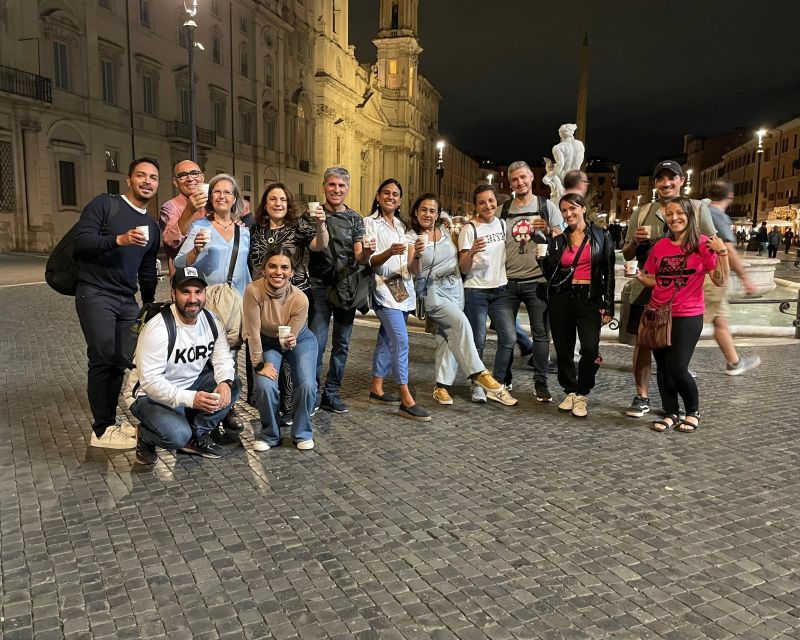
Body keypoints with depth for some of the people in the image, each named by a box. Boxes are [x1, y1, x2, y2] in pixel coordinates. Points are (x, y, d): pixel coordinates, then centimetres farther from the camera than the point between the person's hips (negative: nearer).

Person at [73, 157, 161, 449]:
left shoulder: (152, 227, 18)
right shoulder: (104, 204, -1)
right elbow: (80, 241, -12)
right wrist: (119, 240, -25)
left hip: (128, 301, 6)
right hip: (95, 294, -6)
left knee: (120, 362, 4)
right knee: (103, 359, -9)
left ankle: (109, 423, 15)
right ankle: (102, 429, 0)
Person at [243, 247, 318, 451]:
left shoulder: (300, 299, -30)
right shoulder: (254, 291, -31)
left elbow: (290, 338, -21)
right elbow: (253, 332, -23)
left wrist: (289, 342, -43)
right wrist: (259, 364, -18)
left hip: (299, 340, 0)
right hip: (267, 341, 0)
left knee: (306, 385, -19)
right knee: (264, 386, -21)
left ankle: (302, 433, 8)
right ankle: (269, 435, 7)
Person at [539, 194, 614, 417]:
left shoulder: (601, 236, 5)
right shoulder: (558, 240, 11)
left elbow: (609, 273, 3)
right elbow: (549, 272, 11)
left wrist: (608, 306, -2)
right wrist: (543, 256, -4)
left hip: (590, 298, -3)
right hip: (561, 298, 3)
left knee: (590, 349, -17)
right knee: (564, 349, 6)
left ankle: (582, 394, 2)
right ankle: (570, 392, 24)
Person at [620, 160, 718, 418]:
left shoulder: (698, 208, 3)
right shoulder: (642, 213, 8)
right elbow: (627, 255, 11)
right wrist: (635, 241, -10)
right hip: (645, 289, 1)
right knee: (642, 343, 4)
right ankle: (642, 397, 18)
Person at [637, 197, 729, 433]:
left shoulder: (702, 244, -6)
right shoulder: (660, 246, 5)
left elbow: (720, 281, -7)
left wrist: (722, 252, -19)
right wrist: (639, 276, -7)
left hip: (688, 317, -4)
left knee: (677, 368, -9)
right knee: (662, 367, 9)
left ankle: (693, 411, 17)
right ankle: (670, 413, 25)